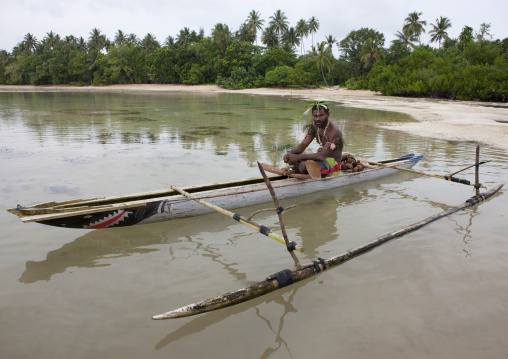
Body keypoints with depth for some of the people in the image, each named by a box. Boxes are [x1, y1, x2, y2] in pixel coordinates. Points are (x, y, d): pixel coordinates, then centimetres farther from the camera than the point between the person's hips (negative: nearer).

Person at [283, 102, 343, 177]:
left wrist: (298, 157, -34)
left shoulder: (334, 131, -24)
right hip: (322, 159, 8)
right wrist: (289, 153, -21)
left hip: (332, 164, -8)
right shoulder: (314, 126, 1)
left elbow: (322, 155, -29)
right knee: (292, 159, -6)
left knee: (304, 165, -30)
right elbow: (303, 144, 0)